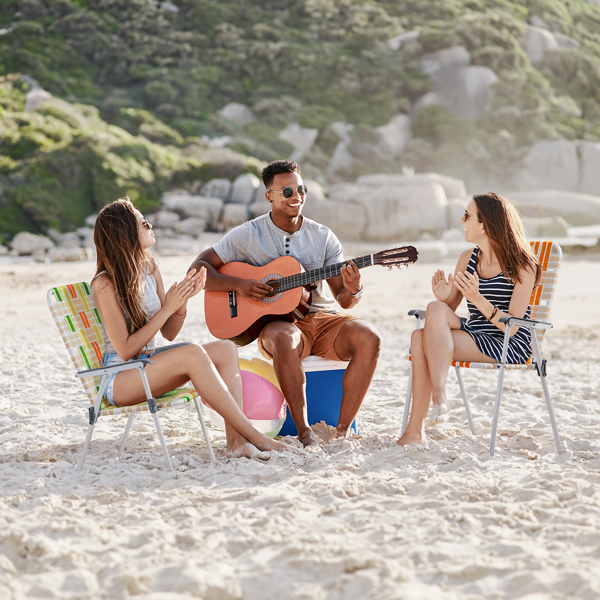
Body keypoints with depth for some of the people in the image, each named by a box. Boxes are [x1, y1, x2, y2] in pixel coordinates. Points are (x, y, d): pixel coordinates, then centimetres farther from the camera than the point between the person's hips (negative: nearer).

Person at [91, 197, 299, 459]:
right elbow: (125, 350, -19)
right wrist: (167, 307, -18)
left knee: (225, 349, -12)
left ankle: (236, 440, -26)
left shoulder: (149, 268, 7)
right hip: (119, 377, -8)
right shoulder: (105, 284, -15)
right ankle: (253, 435, -29)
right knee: (193, 353, -31)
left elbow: (169, 333, 10)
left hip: (148, 363, 8)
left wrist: (183, 300, -9)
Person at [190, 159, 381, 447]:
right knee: (284, 339, -40)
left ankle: (341, 431, -23)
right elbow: (198, 269, 0)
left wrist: (352, 291, -19)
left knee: (368, 337, -27)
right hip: (276, 321, -3)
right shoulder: (248, 235, 2)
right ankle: (304, 432, -33)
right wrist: (238, 284, -15)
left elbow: (344, 300, 6)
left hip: (320, 319, 3)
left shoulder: (323, 237, 8)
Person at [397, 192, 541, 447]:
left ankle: (439, 399, -29)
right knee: (419, 337, -25)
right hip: (473, 338, 6)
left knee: (436, 311, -26)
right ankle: (415, 431, -27)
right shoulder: (468, 258, 11)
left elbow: (511, 327, -15)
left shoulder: (522, 266, -8)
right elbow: (449, 307, 12)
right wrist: (443, 298, -11)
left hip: (509, 346, -6)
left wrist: (478, 300, -27)